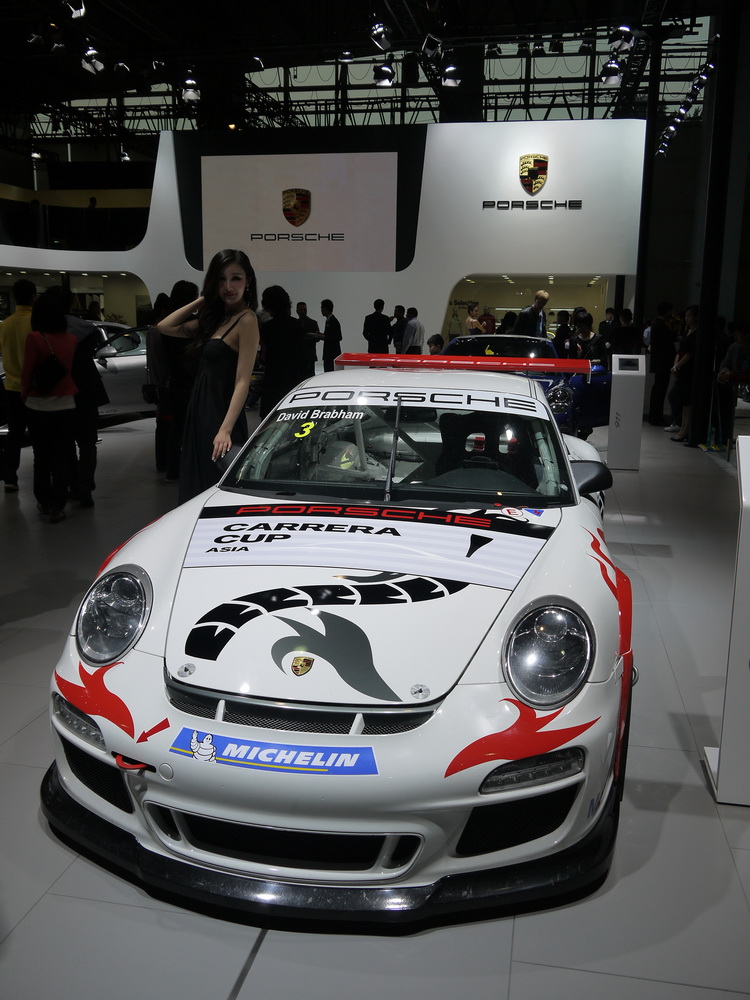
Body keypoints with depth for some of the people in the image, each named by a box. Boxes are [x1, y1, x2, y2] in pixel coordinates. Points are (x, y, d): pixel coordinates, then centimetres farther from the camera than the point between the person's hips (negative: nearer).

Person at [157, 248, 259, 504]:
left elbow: (242, 381, -18)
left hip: (220, 416, -8)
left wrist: (226, 429, -26)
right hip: (201, 414, 8)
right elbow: (164, 327, 15)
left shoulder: (246, 320, -11)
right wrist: (202, 300, 10)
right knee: (199, 492, 14)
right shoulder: (215, 319, 13)